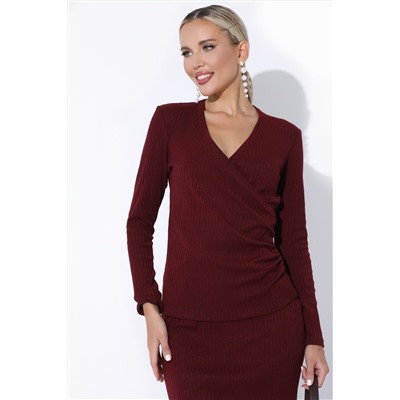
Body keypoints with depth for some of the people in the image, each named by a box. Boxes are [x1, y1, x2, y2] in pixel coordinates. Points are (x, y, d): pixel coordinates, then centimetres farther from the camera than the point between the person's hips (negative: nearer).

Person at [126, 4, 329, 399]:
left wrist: (313, 336, 4)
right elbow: (140, 220, 2)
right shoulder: (170, 121, 1)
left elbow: (293, 240, 6)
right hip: (190, 326, -1)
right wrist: (149, 308, -7)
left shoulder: (283, 136, 3)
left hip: (271, 321, 1)